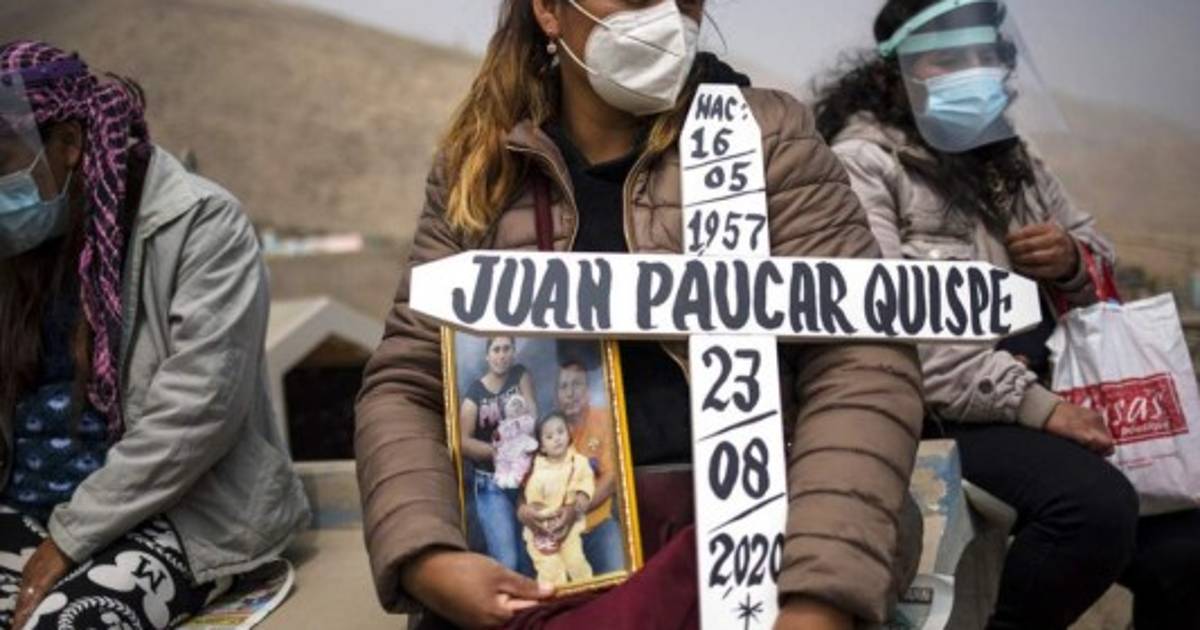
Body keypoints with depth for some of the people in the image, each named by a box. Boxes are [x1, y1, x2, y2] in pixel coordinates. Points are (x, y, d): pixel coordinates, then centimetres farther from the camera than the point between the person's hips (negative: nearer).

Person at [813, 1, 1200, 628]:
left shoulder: (1008, 154, 19)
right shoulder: (862, 163, -5)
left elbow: (1101, 263, 26)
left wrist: (1073, 259, 0)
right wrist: (1032, 404, -23)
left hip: (1047, 396, 7)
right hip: (942, 416, -7)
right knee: (1097, 508, -28)